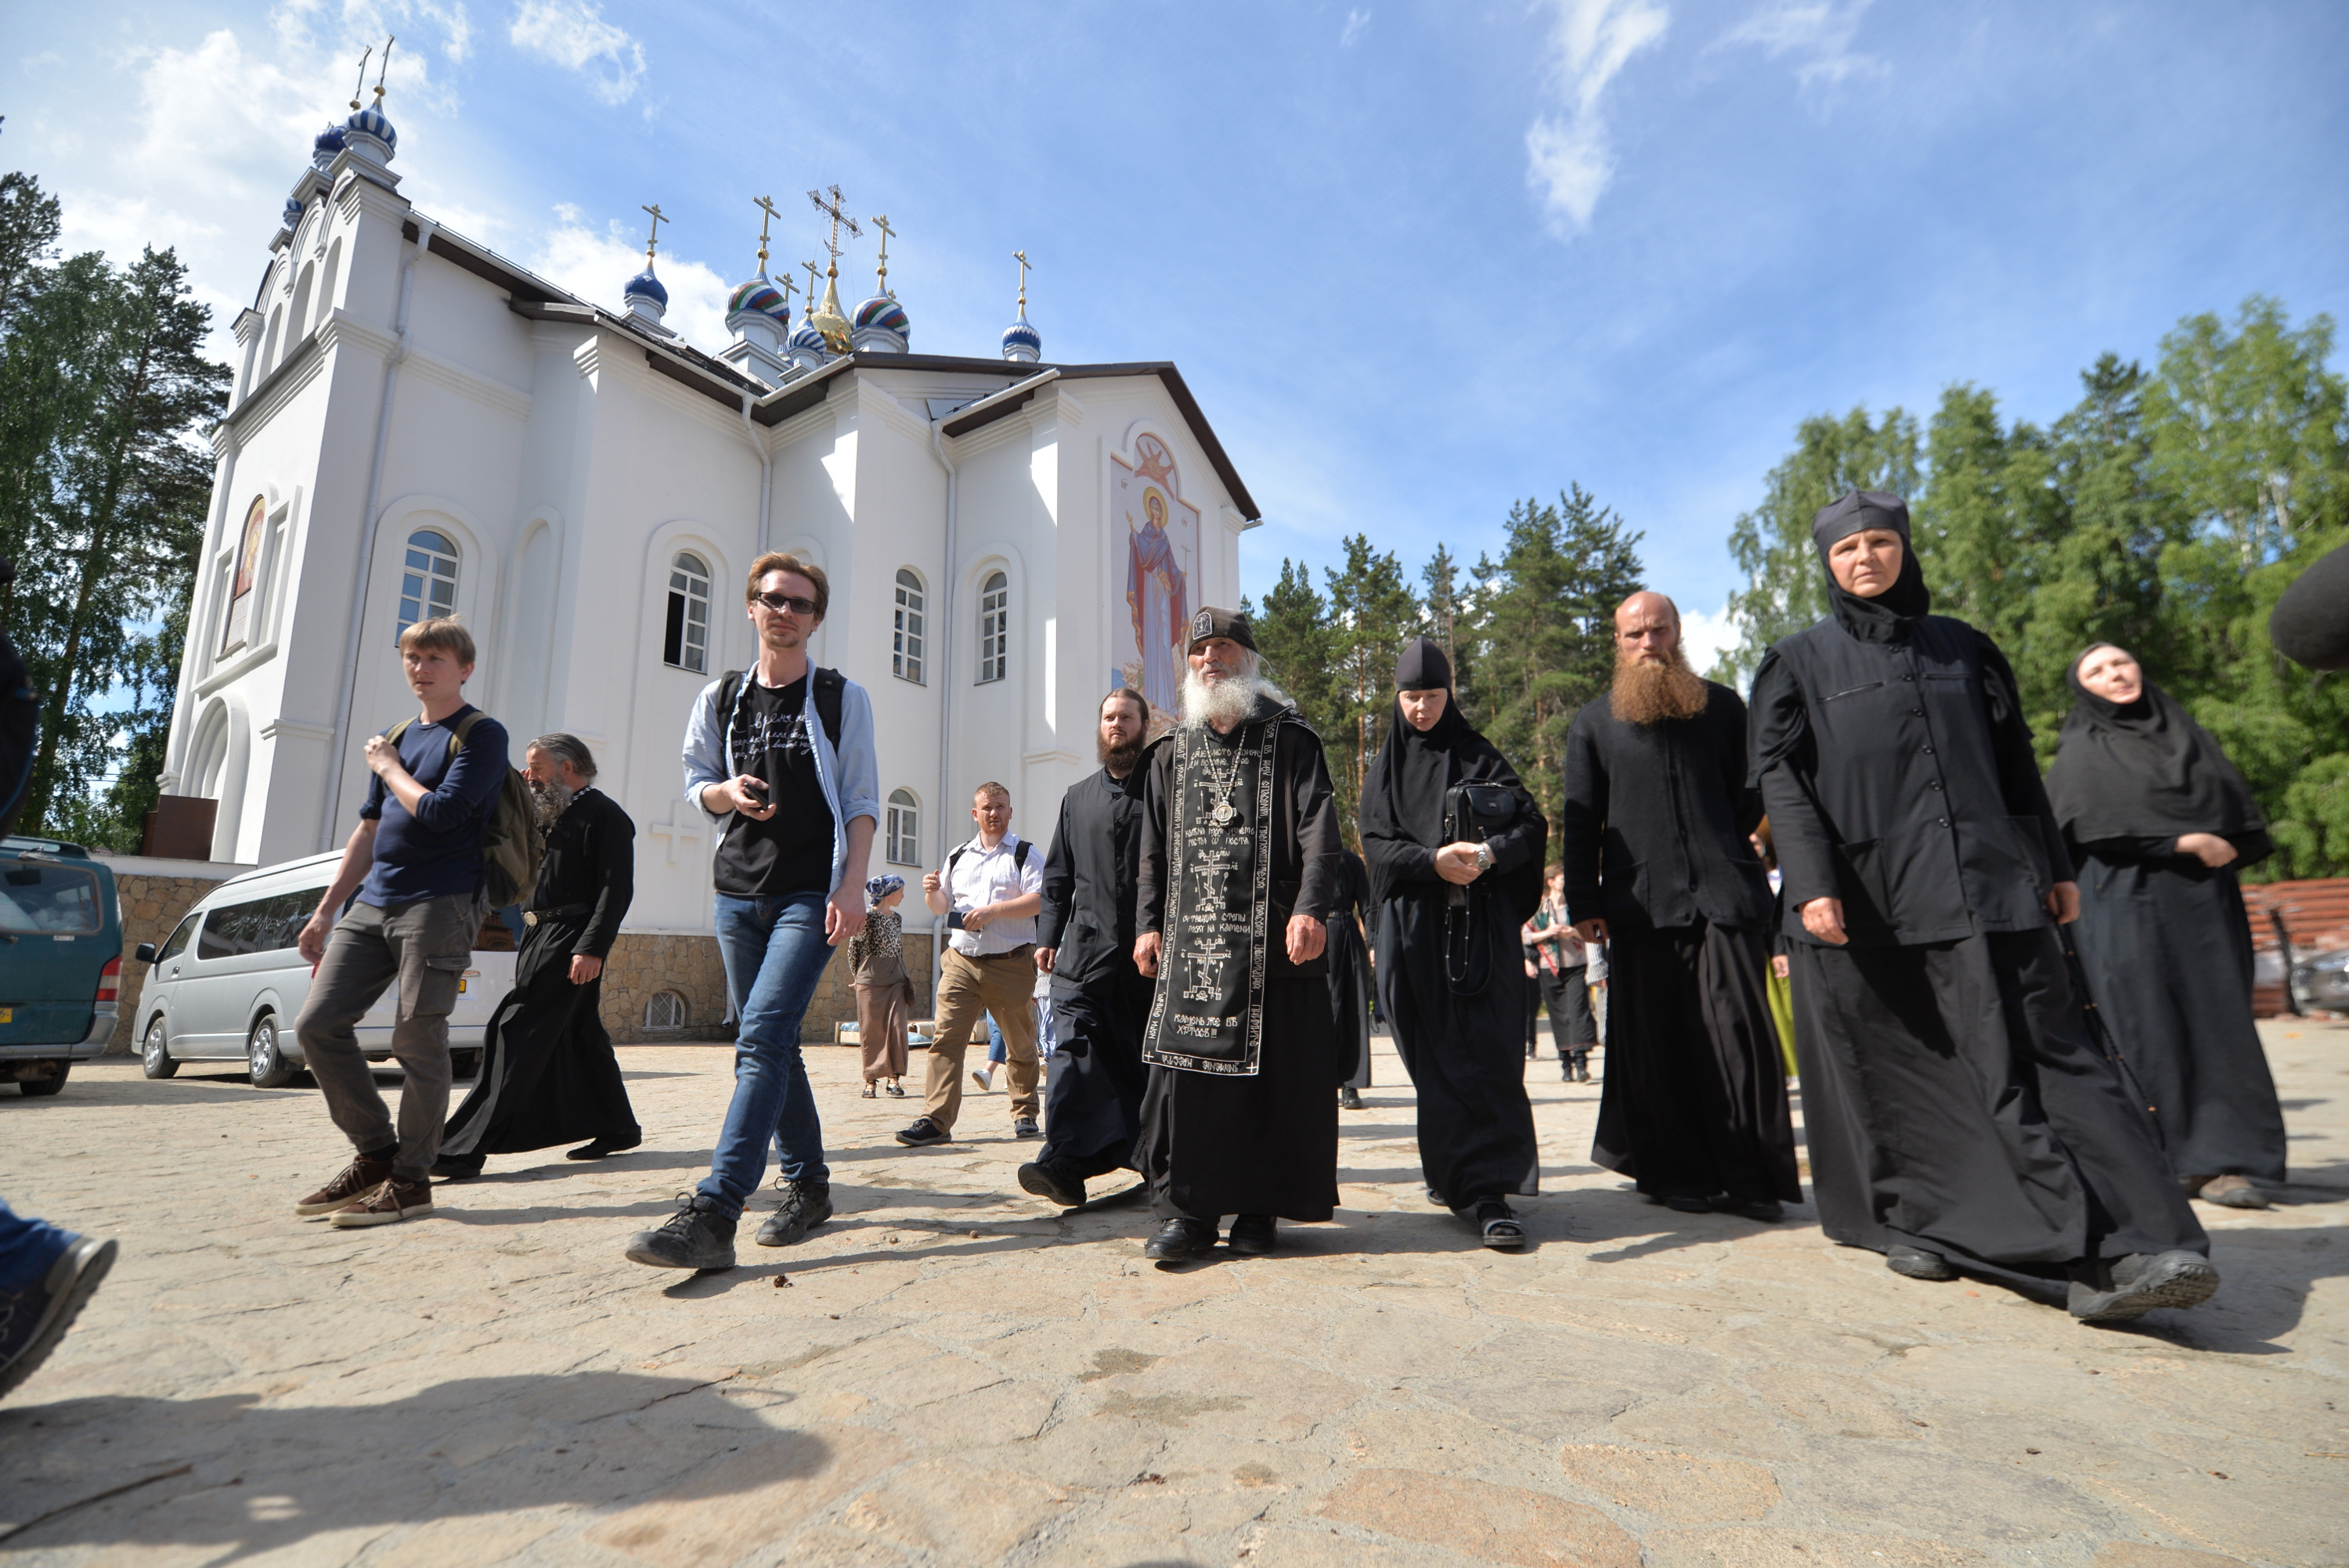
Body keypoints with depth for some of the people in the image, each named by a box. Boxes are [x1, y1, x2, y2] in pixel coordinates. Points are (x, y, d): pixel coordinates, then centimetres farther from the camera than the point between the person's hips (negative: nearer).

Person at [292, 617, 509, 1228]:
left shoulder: (481, 734, -4)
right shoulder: (395, 738, 19)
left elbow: (441, 815, -16)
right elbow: (368, 832, 22)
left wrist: (389, 769, -1)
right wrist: (324, 912, 19)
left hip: (439, 903, -8)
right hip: (372, 904, 8)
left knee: (417, 1040, -6)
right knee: (318, 1023, 3)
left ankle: (411, 1179, 6)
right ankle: (375, 1154, 16)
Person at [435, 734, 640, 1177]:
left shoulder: (604, 814, -8)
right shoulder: (550, 816, 20)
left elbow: (617, 889, -15)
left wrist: (592, 947, -24)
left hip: (571, 937, -9)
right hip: (540, 934, 9)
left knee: (517, 1031, -11)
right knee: (577, 1036, 12)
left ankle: (465, 1148, -8)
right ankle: (617, 1127, 22)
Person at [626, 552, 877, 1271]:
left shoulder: (842, 697, 2)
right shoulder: (720, 698, 13)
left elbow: (861, 801, -2)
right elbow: (696, 781, 18)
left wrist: (853, 886, -12)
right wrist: (727, 793, -7)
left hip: (811, 894, -5)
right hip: (739, 891, 5)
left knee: (762, 1037, -16)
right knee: (772, 1045, 10)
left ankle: (711, 1214, -18)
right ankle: (808, 1184, 24)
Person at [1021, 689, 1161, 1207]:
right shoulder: (1077, 797, 18)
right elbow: (1058, 877, 19)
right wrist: (1048, 935, 10)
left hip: (1151, 950, -2)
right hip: (1086, 948, 2)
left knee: (1148, 1055, 6)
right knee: (1074, 1047, -10)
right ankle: (1064, 1164, -14)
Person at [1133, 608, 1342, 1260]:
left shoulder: (1290, 741, 5)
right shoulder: (1171, 755, 17)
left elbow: (1318, 833, -5)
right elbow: (1154, 851, 18)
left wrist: (1310, 908, -18)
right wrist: (1148, 923, 8)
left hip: (1271, 940, -3)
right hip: (1190, 939, 3)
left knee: (1271, 1075, 2)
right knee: (1183, 1067, -1)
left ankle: (1259, 1208, 16)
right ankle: (1187, 1209, 9)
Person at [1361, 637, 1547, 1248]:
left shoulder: (1479, 756, 9)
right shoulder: (1386, 768, 13)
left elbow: (1533, 825, 0)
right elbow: (1376, 843, 1)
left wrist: (1488, 855, -20)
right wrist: (1434, 861, -17)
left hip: (1482, 924, -1)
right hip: (1415, 927, 1)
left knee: (1486, 1054, -8)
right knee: (1434, 1058, 3)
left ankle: (1486, 1190, -6)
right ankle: (1454, 1171, 16)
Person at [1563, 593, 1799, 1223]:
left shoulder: (1722, 706, 15)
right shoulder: (1592, 724, 12)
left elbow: (1755, 793, 16)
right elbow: (1580, 821, 7)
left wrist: (1725, 847, 3)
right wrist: (1583, 904, 0)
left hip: (1724, 895, 0)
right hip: (1640, 905, 0)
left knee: (1739, 1036, -3)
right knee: (1657, 1046, 3)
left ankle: (1752, 1179, 8)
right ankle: (1675, 1175, 15)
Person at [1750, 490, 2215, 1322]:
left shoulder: (1961, 646, 17)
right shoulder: (1798, 662, 6)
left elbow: (2014, 762, 18)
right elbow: (1782, 779, -3)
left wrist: (2054, 866, 13)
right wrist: (1812, 884, -14)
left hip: (1982, 886, 2)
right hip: (1863, 901, -2)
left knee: (2041, 1052, -6)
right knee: (1891, 1075, 5)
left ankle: (2119, 1253, -8)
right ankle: (1909, 1221, 18)